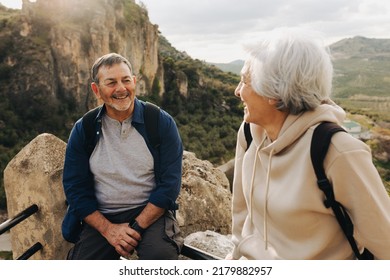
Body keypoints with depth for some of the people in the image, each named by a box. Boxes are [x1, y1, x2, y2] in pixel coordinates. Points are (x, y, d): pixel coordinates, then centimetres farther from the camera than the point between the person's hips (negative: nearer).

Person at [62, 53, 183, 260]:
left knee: (161, 255, -30)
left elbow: (170, 183, -6)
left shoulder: (161, 122, -4)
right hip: (101, 218, 2)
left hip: (150, 212, -1)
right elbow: (75, 188, 3)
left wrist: (137, 226, -14)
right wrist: (108, 229, -10)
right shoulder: (82, 130, 2)